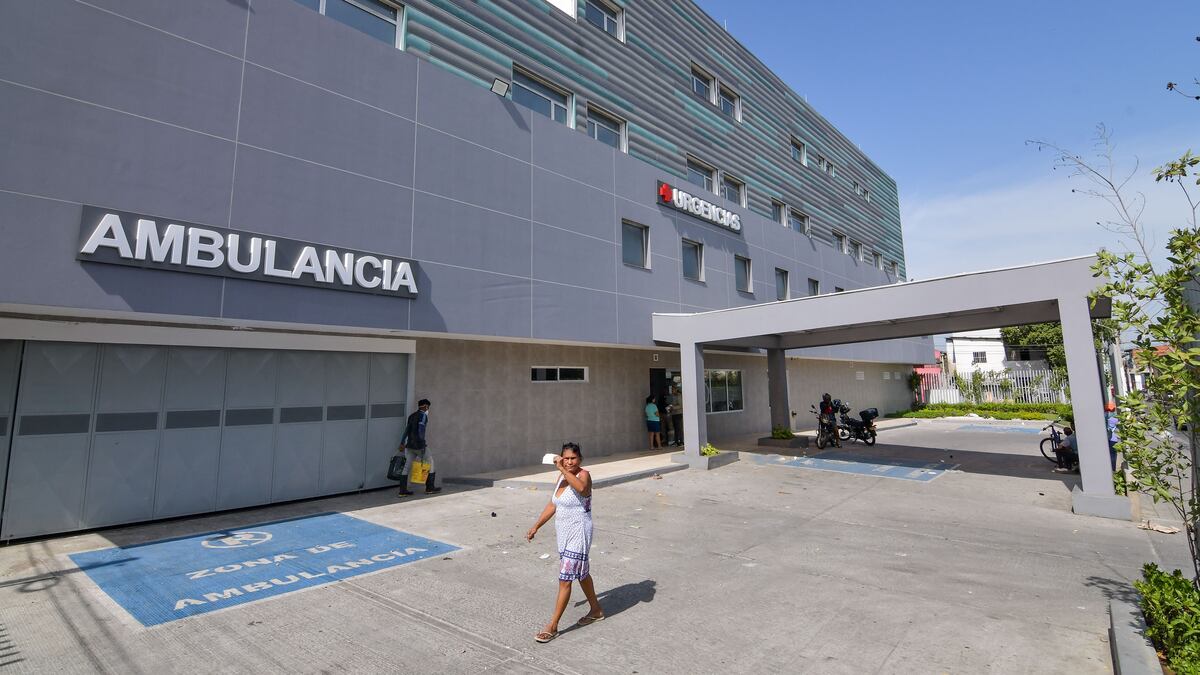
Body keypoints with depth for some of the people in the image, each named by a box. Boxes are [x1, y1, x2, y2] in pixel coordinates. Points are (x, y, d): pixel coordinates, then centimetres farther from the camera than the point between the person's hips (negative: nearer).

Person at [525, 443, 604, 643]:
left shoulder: (583, 474, -17)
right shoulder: (562, 477, 6)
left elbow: (581, 488, -43)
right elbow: (552, 505, 14)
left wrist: (562, 469, -43)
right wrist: (536, 526, 13)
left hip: (578, 535, -8)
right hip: (564, 534, 9)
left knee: (565, 580, -3)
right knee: (581, 573, 21)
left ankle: (552, 626, 9)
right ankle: (596, 610, 39)